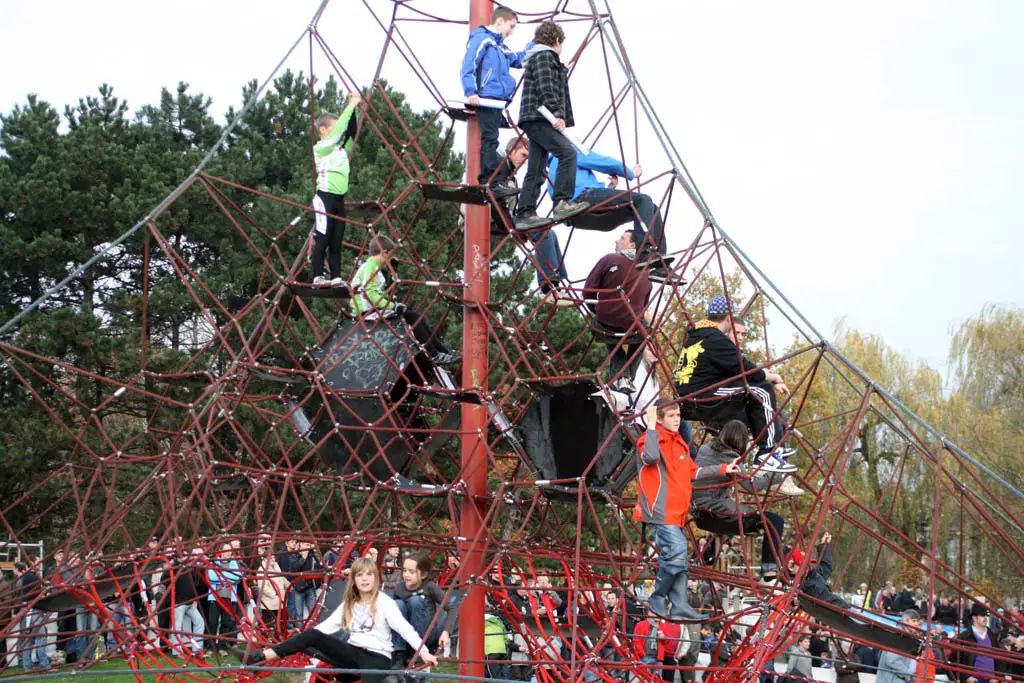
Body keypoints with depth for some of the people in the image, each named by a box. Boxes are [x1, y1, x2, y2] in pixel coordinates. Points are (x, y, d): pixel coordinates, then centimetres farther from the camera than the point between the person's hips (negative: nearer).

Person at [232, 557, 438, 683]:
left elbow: (404, 627, -15)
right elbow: (327, 625, 8)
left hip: (377, 657, -4)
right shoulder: (348, 604, 12)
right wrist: (303, 641, -4)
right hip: (352, 653, 5)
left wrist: (423, 651, -27)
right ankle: (262, 656, -21)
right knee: (312, 635, -15)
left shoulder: (384, 602, -6)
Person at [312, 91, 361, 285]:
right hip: (325, 197, -8)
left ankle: (336, 277, 4)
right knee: (322, 239, -8)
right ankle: (318, 277, -8)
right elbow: (338, 131, -15)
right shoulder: (320, 148, -5)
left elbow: (350, 132, 10)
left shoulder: (341, 149, 17)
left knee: (337, 240, 5)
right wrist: (350, 107, -12)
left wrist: (353, 109, 0)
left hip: (339, 198, 8)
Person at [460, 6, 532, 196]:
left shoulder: (501, 46, 23)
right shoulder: (481, 39, -5)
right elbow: (468, 66, -14)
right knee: (490, 139, -14)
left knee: (490, 141, 9)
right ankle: (495, 182, -19)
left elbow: (518, 61, 36)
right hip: (486, 98, -10)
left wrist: (536, 44, 28)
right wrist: (470, 92, -23)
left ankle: (486, 181, 11)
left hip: (497, 100, 10)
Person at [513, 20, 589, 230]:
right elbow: (546, 88, -16)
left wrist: (556, 115, 21)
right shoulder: (544, 56, -2)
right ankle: (562, 202, -27)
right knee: (568, 152, -20)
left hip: (536, 121, 11)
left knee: (536, 171, 7)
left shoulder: (544, 57, 30)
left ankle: (525, 215, 5)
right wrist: (556, 113, -23)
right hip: (538, 118, -11)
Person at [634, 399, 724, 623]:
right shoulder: (652, 439, -8)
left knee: (677, 560, 9)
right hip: (661, 512, -9)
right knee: (676, 556, -16)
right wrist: (651, 425, -24)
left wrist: (723, 470, 28)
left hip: (676, 512, 9)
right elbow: (651, 457, -31)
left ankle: (680, 608, 12)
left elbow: (692, 471, 28)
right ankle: (656, 599, -1)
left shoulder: (678, 443, 19)